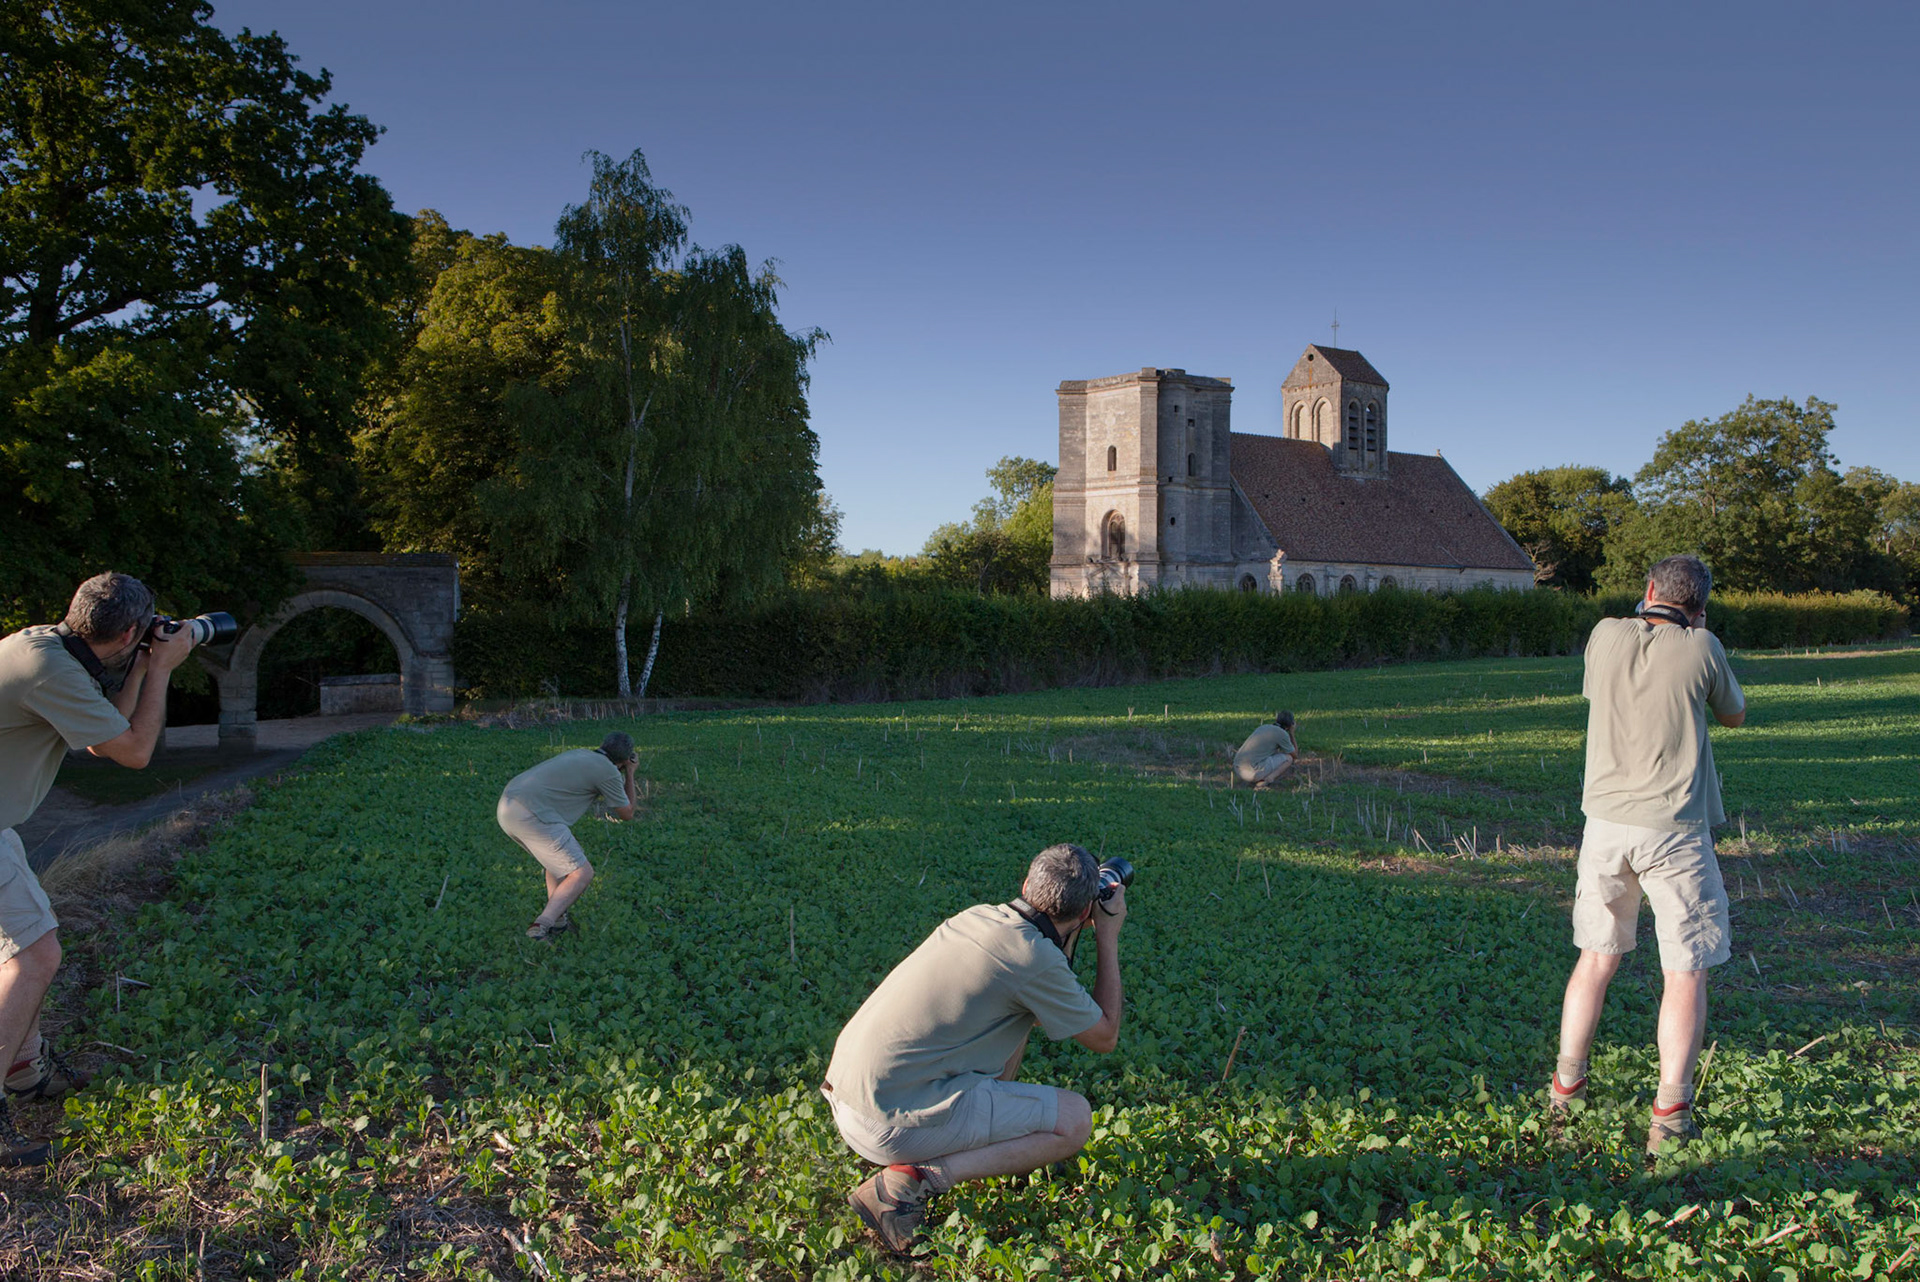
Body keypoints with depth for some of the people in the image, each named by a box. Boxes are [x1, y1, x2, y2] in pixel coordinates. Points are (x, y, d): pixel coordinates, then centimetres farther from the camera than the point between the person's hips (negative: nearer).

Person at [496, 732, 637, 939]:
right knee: (581, 873, -2)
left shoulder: (581, 753, 24)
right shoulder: (609, 772, 1)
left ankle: (557, 919, 23)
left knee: (560, 856, 28)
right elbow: (626, 813, 16)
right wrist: (630, 775, 25)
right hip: (531, 816, -9)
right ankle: (541, 927, -13)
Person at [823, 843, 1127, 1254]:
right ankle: (909, 1181, -8)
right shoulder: (1034, 959, -17)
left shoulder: (980, 915, 7)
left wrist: (1068, 937, 20)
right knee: (1075, 1120, -2)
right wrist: (1108, 936, 6)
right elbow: (1105, 1037, 0)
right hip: (888, 1124, -9)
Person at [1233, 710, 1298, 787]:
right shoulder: (1283, 734, 1)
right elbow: (1294, 755, 15)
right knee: (1288, 758, 9)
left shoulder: (1262, 727, 24)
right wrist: (1292, 734, 24)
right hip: (1253, 771, -8)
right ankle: (1264, 783, -10)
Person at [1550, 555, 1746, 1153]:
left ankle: (1565, 1086, 25)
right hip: (1674, 829, -3)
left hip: (1605, 823, 3)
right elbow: (1734, 713, 12)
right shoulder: (1702, 649, -6)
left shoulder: (1607, 635, 0)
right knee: (1686, 970, 8)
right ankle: (1669, 1114, 6)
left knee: (1597, 956, 17)